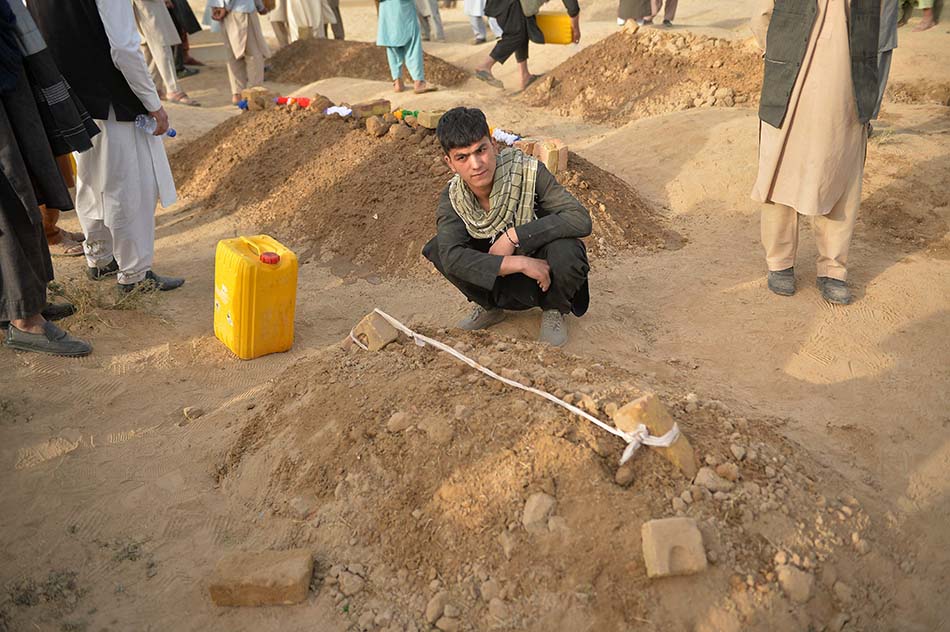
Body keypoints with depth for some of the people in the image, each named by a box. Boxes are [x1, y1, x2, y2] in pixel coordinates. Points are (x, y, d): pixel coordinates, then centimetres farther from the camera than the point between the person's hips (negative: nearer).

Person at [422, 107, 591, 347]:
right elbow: (451, 257, -32)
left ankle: (554, 310, -1)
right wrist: (520, 263, -41)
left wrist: (513, 236, -34)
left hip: (546, 271, -2)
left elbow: (581, 219, -28)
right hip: (503, 277, 2)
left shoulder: (527, 171, -22)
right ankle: (490, 307, 7)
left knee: (564, 250, -36)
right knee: (437, 249, -20)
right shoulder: (452, 199, -15)